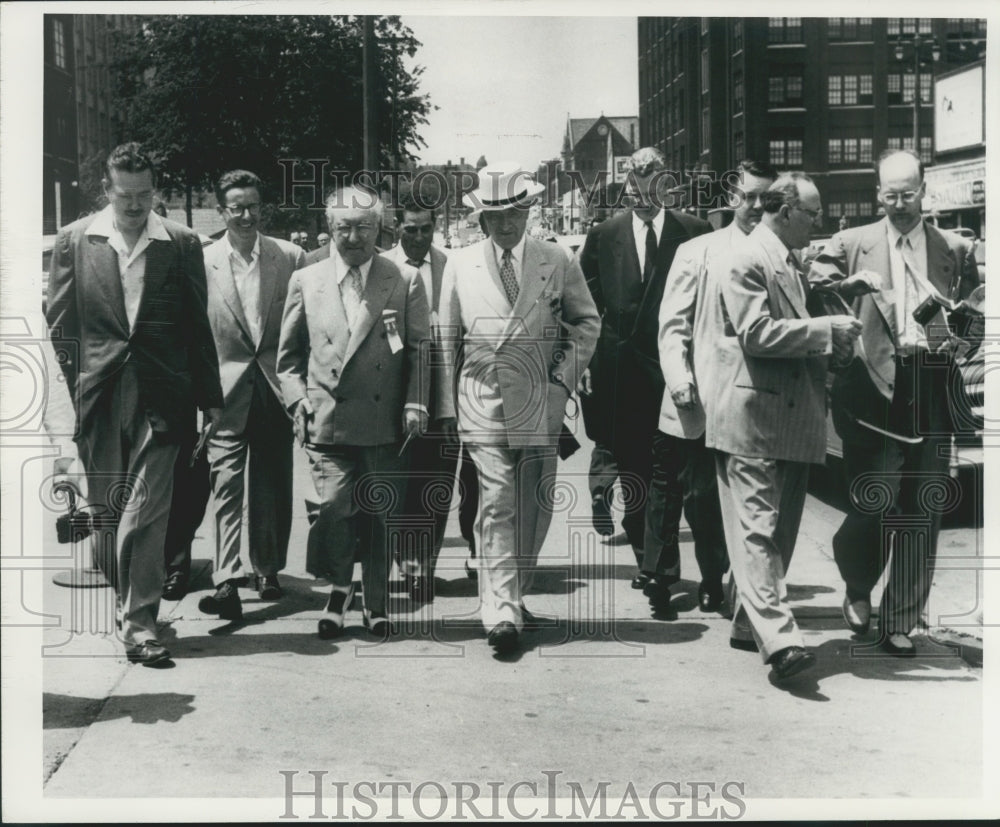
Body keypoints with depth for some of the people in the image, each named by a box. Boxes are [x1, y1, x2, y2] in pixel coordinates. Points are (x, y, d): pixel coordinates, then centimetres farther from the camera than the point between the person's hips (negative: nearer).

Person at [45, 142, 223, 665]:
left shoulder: (181, 244, 5)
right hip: (98, 395, 2)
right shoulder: (74, 241, 6)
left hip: (159, 397, -1)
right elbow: (59, 323, 7)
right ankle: (125, 600, 32)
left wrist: (210, 397, 9)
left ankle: (139, 623, -3)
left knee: (145, 510, -8)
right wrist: (74, 387, 0)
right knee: (105, 509, 11)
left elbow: (197, 326, 8)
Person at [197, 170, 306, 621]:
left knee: (272, 485, 11)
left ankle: (268, 568, 26)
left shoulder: (290, 257, 1)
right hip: (226, 390, -1)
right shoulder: (201, 262, 0)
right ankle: (227, 581, -10)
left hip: (275, 387, 2)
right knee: (227, 484, -7)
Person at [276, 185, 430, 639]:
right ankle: (338, 588, 19)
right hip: (327, 420, 0)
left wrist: (415, 404, -5)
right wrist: (298, 400, 2)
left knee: (381, 517, 5)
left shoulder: (405, 283, 5)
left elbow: (420, 351, 5)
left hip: (385, 423, 0)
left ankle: (377, 606, 23)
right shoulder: (305, 281, 9)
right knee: (332, 509, -9)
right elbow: (289, 354, 14)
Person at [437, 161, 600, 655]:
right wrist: (447, 404, 5)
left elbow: (586, 322, 14)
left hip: (541, 405, 1)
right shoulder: (460, 265, 5)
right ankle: (500, 614, -10)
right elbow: (446, 338, 9)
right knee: (497, 505, -9)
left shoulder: (557, 263, 3)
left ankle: (514, 594, 24)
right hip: (482, 403, -1)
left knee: (534, 507, 7)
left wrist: (565, 375, 1)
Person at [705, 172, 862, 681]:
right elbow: (756, 333, -20)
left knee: (781, 529, 13)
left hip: (793, 418, 10)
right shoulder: (747, 260, -10)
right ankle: (777, 638, -16)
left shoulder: (792, 263, 20)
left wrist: (835, 341, 10)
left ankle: (751, 622, 23)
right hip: (753, 418, -10)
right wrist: (826, 331, -17)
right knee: (757, 529, -10)